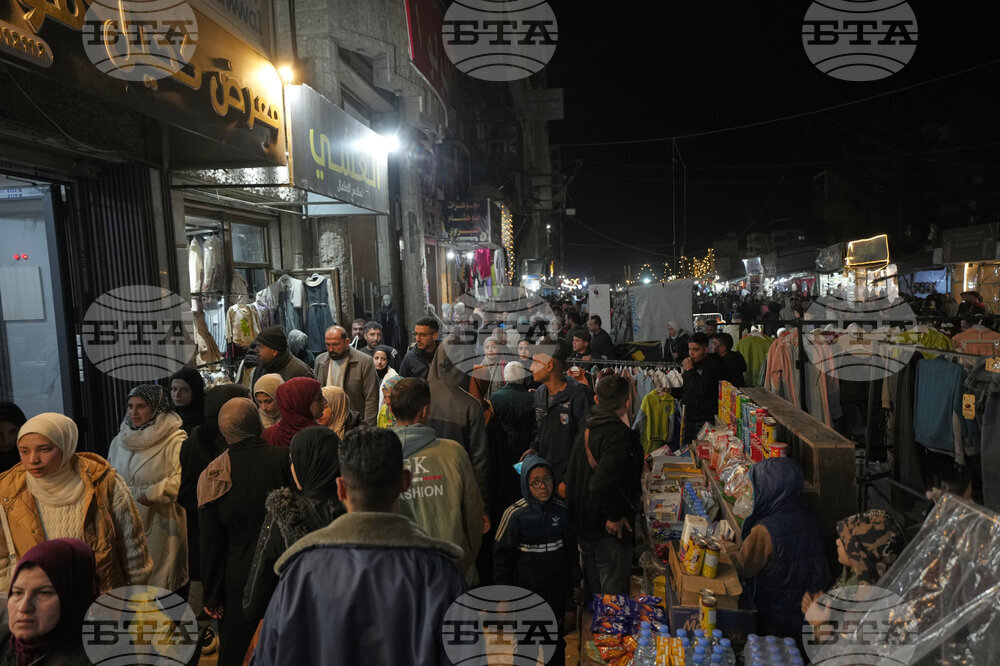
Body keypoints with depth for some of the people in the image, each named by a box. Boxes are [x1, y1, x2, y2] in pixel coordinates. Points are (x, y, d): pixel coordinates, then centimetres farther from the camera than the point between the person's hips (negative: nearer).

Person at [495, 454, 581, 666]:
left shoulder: (561, 510, -5)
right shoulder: (515, 514, -15)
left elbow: (571, 553, 6)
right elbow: (501, 559, -8)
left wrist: (571, 603, 9)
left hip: (557, 597, 3)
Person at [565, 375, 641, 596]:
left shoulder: (586, 430, 4)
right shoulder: (618, 434, -22)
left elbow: (571, 478, 15)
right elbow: (602, 484, -33)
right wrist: (614, 516, -19)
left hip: (583, 525, 8)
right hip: (608, 529, -8)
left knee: (593, 584, 22)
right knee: (614, 588, 5)